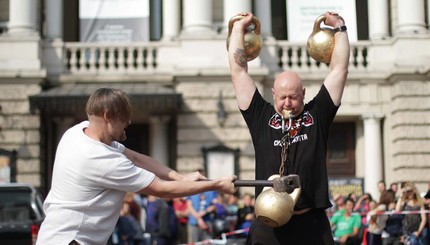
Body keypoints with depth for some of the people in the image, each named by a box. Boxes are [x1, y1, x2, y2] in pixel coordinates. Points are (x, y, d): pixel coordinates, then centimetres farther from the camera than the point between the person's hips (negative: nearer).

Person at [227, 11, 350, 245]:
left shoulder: (317, 114, 9)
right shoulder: (260, 117, 7)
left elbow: (339, 69, 13)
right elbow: (238, 70, 10)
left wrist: (339, 27, 17)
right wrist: (238, 28, 16)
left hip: (312, 224, 1)